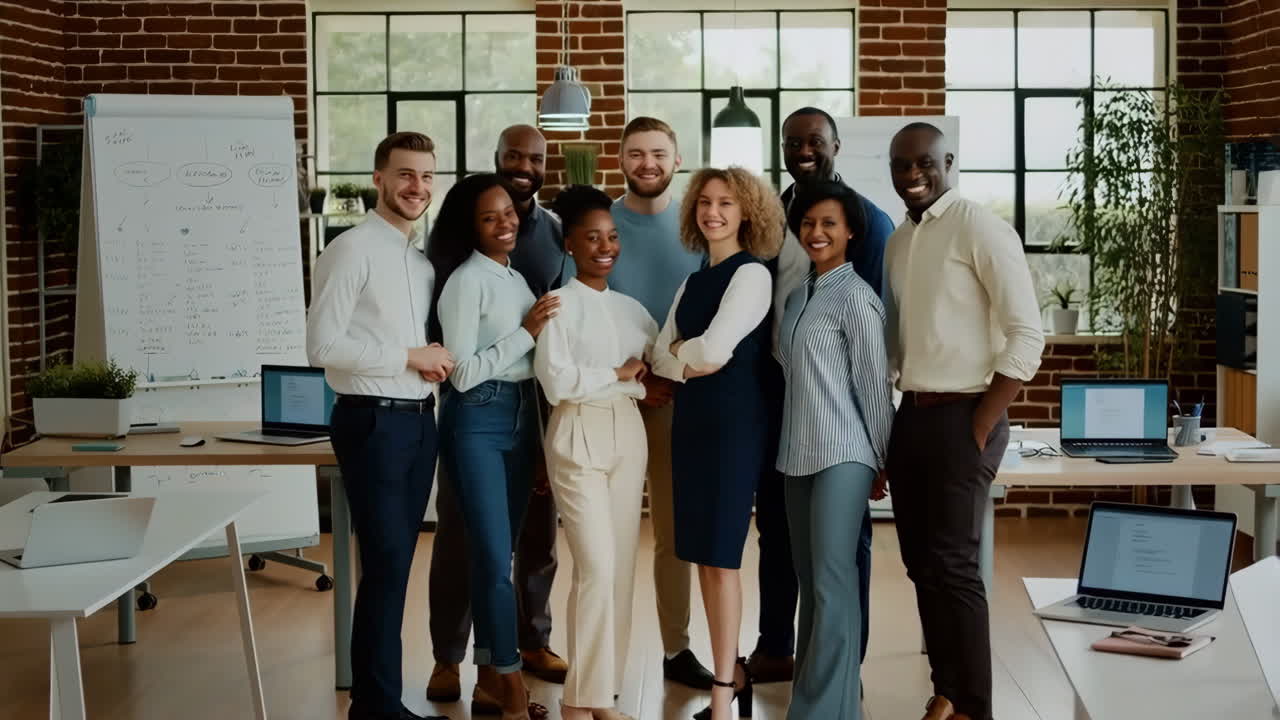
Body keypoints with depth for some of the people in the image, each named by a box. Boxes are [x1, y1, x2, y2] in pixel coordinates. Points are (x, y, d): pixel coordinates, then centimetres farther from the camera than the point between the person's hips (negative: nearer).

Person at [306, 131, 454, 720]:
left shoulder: (425, 257, 14)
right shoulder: (351, 250, -11)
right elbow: (323, 346, -18)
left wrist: (434, 362, 0)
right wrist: (410, 357, -15)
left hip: (420, 421, 8)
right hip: (373, 422, -8)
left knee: (396, 565, 13)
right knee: (385, 565, -6)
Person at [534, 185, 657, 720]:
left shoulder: (631, 308, 12)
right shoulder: (560, 304, -5)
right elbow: (557, 381, -15)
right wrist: (619, 375, -8)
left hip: (628, 434, 6)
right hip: (579, 437, -6)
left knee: (623, 567, 6)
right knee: (597, 567, -11)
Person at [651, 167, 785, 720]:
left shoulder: (752, 274, -9)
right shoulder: (692, 281, 16)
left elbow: (714, 348, -18)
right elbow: (660, 354, 10)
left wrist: (680, 351, 1)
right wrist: (689, 361, -9)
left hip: (735, 419, -8)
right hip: (691, 417, 8)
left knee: (720, 556, -7)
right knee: (702, 555, 9)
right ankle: (733, 673, 19)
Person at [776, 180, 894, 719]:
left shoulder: (855, 297, -9)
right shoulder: (799, 294, 13)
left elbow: (875, 384, -8)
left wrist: (879, 463, -5)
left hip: (842, 455, -8)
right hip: (798, 453, 8)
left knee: (832, 580, -8)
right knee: (808, 578, 12)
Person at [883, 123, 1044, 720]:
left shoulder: (979, 229, -10)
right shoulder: (897, 241, 13)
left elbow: (1026, 335, -14)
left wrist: (980, 428, -15)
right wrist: (889, 418, 10)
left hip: (962, 417, -7)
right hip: (910, 416, 7)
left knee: (952, 564, -6)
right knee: (920, 562, 11)